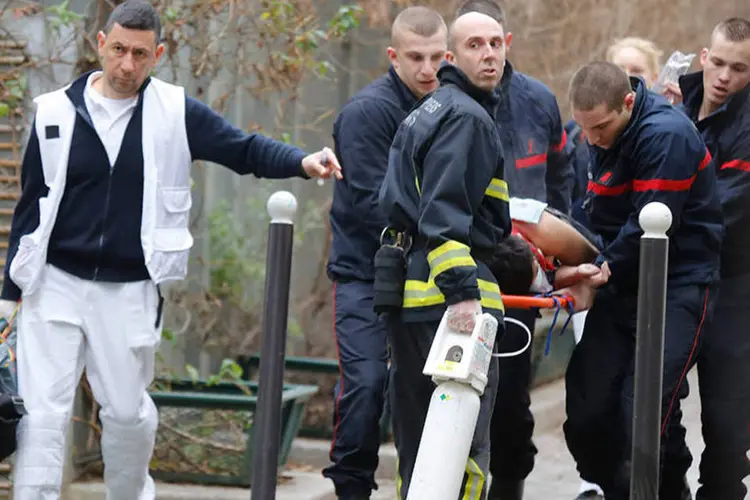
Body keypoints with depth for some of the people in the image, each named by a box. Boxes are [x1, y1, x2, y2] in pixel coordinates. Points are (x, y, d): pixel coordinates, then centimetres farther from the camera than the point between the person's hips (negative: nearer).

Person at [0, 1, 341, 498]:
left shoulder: (174, 112, -1)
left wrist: (302, 161, -21)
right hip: (56, 285, -1)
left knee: (128, 410, 10)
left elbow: (245, 149, 0)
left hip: (130, 290, 1)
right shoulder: (57, 111, -1)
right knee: (43, 411, -6)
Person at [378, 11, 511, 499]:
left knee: (417, 443, 14)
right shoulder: (466, 116, -10)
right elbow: (446, 212, -21)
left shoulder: (426, 112, 22)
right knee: (467, 446, -10)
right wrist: (462, 290, -28)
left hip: (411, 293, 10)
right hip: (449, 294, -10)